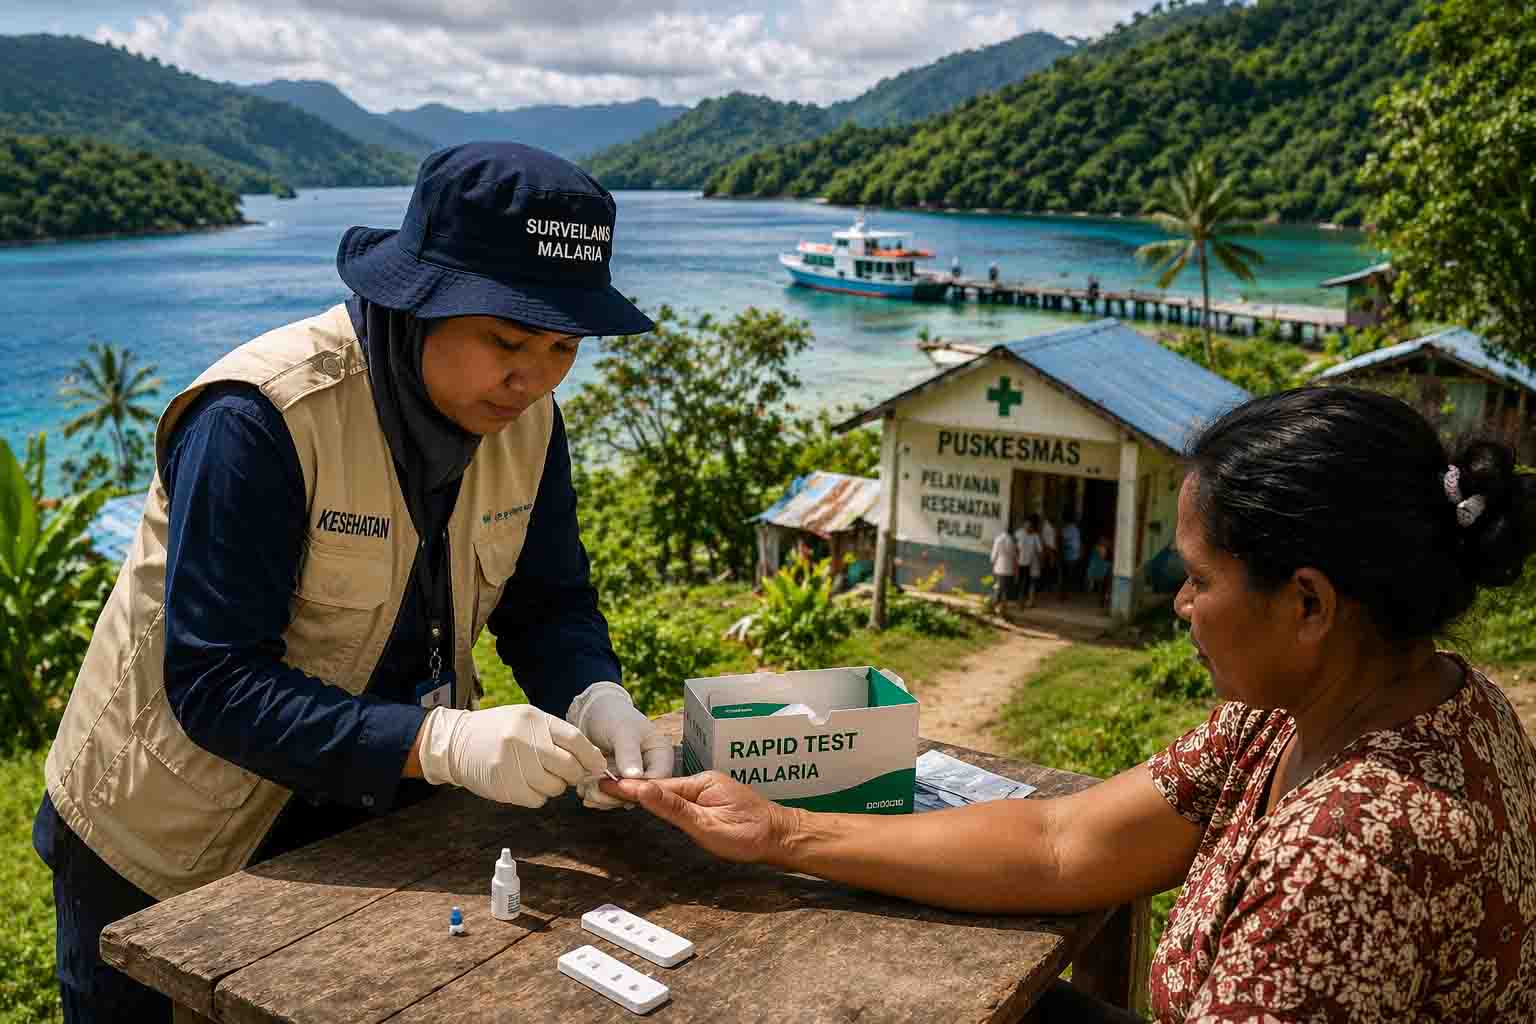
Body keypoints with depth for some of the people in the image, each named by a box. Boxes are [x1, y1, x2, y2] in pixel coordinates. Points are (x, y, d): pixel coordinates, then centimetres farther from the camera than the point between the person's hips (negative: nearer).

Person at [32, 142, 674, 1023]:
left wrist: (596, 701, -24)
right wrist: (440, 742, -42)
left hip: (374, 813, 6)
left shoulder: (526, 414, -11)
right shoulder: (259, 420, -30)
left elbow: (549, 603, -3)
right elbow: (213, 685, -31)